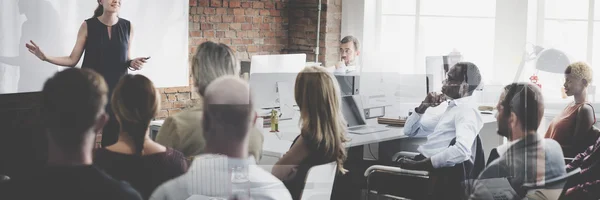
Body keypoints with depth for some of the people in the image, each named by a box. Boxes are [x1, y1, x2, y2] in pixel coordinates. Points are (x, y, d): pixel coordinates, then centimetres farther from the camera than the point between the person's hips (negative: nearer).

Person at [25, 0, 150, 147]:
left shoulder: (127, 27, 3)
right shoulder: (88, 26, -3)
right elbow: (72, 60, -1)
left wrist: (133, 63, -8)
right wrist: (45, 57, -13)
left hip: (117, 90, 2)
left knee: (113, 138, 1)